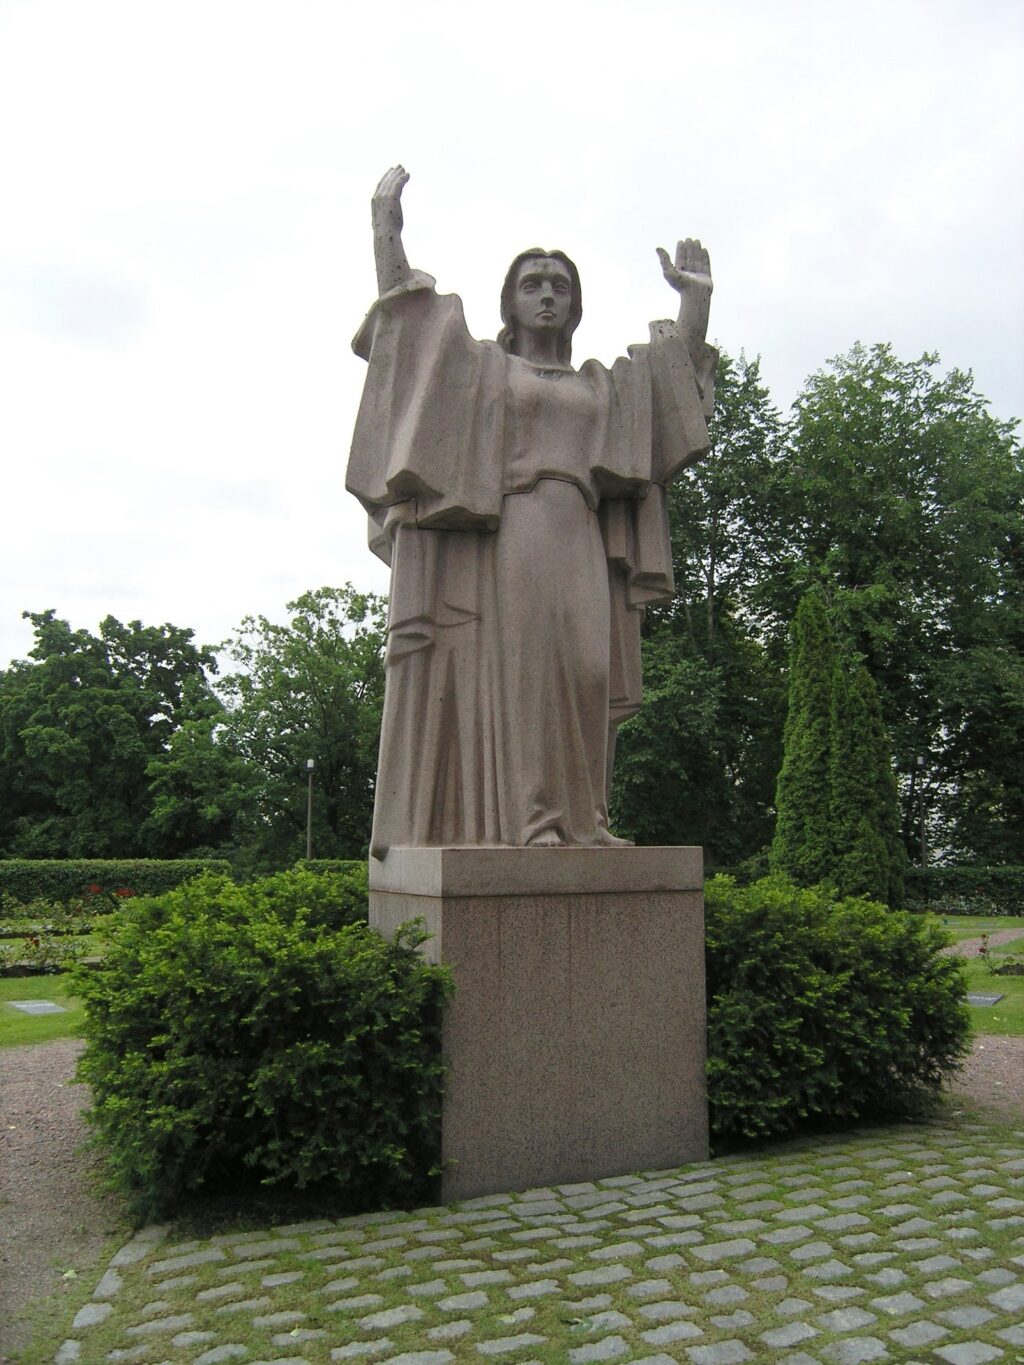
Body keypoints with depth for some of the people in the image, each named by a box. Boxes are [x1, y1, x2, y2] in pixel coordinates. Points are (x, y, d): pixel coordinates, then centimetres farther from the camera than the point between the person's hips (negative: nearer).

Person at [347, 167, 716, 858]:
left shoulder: (604, 384, 27)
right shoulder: (476, 365, 17)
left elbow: (680, 383, 19)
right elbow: (404, 319, 6)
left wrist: (695, 297, 15)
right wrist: (387, 231, -1)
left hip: (577, 550, 4)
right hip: (498, 541, -3)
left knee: (579, 672, -5)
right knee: (513, 667, -13)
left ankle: (577, 819, -3)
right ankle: (524, 817, -14)